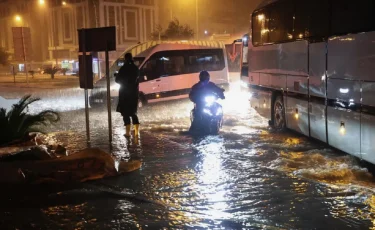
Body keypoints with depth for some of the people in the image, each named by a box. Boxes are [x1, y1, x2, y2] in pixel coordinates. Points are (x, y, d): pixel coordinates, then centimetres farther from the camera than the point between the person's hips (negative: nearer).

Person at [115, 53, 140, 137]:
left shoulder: (123, 68, -13)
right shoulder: (136, 68, 4)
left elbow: (117, 80, -8)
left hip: (125, 93, -5)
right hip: (134, 92, 5)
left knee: (125, 113, 1)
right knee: (133, 112, 14)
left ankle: (128, 132, -2)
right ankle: (137, 131, 8)